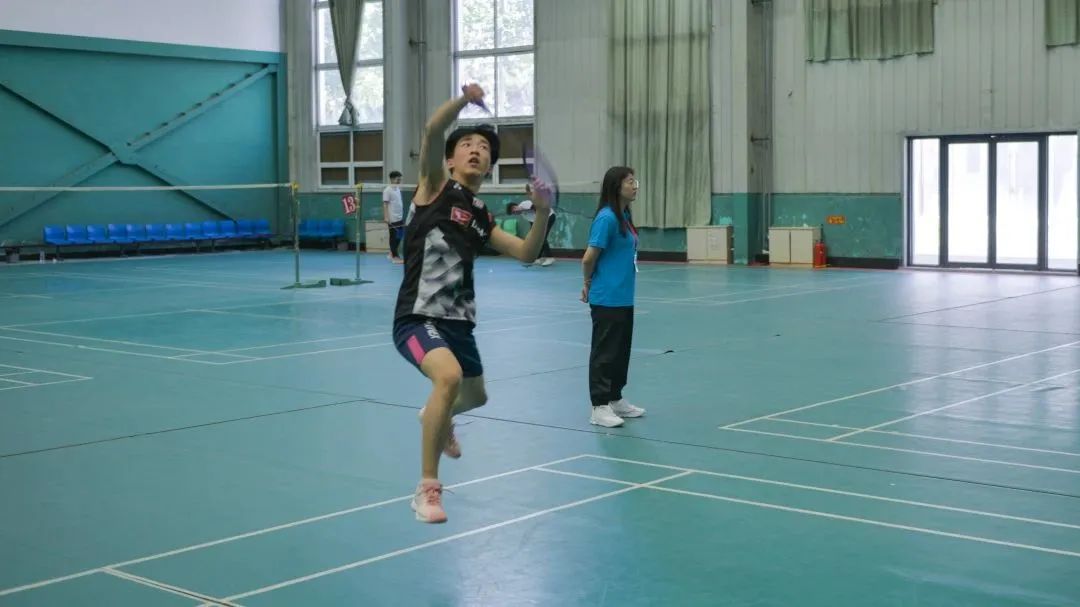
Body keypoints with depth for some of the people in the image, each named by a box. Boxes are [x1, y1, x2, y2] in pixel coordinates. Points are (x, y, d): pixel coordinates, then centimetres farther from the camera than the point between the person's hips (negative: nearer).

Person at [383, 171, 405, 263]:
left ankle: (392, 253, 22)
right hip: (392, 218, -8)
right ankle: (395, 256, 4)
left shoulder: (398, 189, 13)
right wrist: (386, 217, -20)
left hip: (399, 218, 8)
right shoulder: (387, 190, -11)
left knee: (399, 236, 10)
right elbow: (385, 204, -14)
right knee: (394, 237, -2)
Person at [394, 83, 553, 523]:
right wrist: (463, 100, -35)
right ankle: (427, 489, -22)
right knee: (449, 376, -33)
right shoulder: (435, 189, -2)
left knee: (474, 397, 26)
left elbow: (526, 253, 8)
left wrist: (542, 212, -7)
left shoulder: (481, 218, 14)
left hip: (458, 322, 8)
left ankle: (438, 418, 64)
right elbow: (432, 132, -19)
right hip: (418, 318, -8)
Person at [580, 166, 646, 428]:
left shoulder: (624, 216, 11)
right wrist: (589, 284, 1)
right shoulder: (606, 218, -16)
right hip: (607, 299, -8)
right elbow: (589, 258, -15)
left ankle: (615, 399, 27)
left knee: (621, 350, 15)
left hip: (624, 298, 8)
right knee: (605, 352, -1)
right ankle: (599, 407, 6)